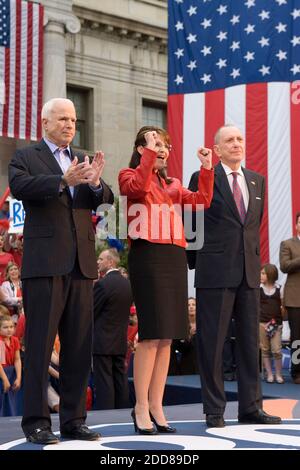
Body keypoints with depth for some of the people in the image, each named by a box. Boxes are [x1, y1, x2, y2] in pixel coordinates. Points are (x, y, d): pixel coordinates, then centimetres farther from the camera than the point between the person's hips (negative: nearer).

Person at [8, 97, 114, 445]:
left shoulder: (83, 161, 18)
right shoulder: (26, 157, 4)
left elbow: (105, 200, 6)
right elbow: (19, 186, -16)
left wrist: (96, 183, -17)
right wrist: (63, 181, -29)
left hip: (81, 263, 5)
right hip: (45, 262, -5)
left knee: (79, 346, 7)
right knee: (39, 344, -3)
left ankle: (74, 420, 15)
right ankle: (35, 422, 2)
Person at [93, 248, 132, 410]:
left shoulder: (102, 284, -15)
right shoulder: (128, 284, 8)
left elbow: (91, 312, -10)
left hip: (103, 341, -7)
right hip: (121, 341, 7)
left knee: (103, 381, -5)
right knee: (120, 379, 11)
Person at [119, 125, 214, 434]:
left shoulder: (172, 185, 23)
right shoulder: (129, 175, 5)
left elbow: (202, 201, 10)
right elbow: (138, 186, -19)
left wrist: (207, 168, 2)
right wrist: (149, 153, -15)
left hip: (175, 258, 7)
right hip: (147, 257, -7)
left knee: (167, 337, 5)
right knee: (151, 334, -11)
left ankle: (156, 406, 11)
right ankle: (141, 408, -3)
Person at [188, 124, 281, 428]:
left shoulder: (257, 180, 14)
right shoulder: (203, 179, -1)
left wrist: (255, 258, 13)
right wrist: (201, 258, 6)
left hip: (249, 273, 5)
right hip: (215, 272, -5)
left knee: (250, 341, 7)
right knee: (212, 342, 0)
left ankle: (251, 408, 15)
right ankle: (214, 410, 8)